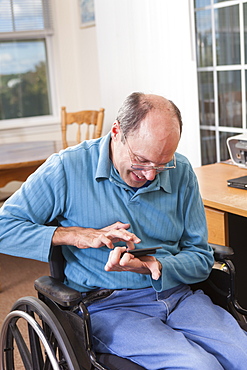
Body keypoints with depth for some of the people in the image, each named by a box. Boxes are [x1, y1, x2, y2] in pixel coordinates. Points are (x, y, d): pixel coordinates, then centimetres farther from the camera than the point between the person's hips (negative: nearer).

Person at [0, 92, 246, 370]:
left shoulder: (180, 172, 3)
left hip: (175, 293, 4)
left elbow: (201, 259, 6)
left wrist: (153, 266, -16)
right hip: (108, 305, -3)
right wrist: (74, 235, -17)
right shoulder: (68, 169, -7)